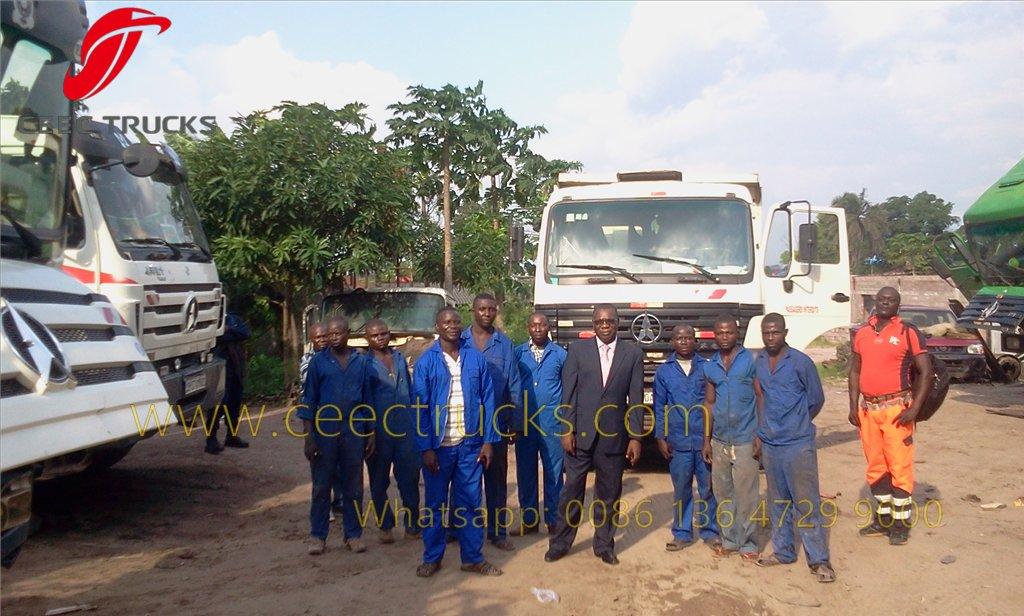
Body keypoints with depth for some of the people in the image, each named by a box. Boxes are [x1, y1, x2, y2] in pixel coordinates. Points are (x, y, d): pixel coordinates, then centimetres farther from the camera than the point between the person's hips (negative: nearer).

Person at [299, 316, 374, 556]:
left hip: (354, 432, 1)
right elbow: (309, 399, 1)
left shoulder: (361, 362, 5)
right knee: (321, 486, 6)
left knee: (353, 486, 9)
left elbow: (367, 399, 10)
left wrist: (371, 434, 7)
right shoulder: (318, 361, 1)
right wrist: (309, 437, -5)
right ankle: (318, 536, 18)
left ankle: (353, 534, 20)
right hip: (325, 432, -1)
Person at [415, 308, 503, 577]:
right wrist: (426, 448, -9)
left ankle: (473, 557, 23)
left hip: (470, 444, 1)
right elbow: (420, 407, -4)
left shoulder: (476, 358, 2)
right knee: (436, 503, 11)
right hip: (438, 445, -1)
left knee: (470, 502, 10)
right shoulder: (426, 361, -3)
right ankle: (432, 557, 25)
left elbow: (487, 400, 3)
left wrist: (488, 441, -1)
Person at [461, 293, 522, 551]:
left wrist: (515, 421, 0)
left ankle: (498, 531, 16)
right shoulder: (460, 341, 2)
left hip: (497, 421, 1)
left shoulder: (504, 343, 3)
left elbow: (514, 384, 4)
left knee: (497, 477, 7)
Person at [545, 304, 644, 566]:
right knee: (572, 490, 6)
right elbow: (568, 394, 0)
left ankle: (604, 545, 26)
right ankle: (560, 542, 21)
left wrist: (635, 437, -2)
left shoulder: (633, 353, 3)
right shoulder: (577, 349, 1)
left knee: (609, 493, 11)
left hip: (614, 436, 1)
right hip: (580, 433, -1)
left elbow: (636, 399, 2)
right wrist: (567, 431, -6)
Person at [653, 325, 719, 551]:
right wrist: (661, 437, 2)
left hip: (705, 439, 0)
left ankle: (710, 532, 22)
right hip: (678, 442, 0)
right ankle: (682, 534, 20)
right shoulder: (664, 371, 4)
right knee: (681, 490, 9)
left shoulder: (706, 367, 2)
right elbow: (659, 406, 6)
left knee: (708, 488, 7)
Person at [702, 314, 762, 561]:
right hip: (719, 440, 5)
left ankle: (747, 542, 13)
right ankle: (729, 539, 23)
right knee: (722, 492, 11)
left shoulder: (751, 361, -5)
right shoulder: (710, 367, 8)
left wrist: (760, 436, -9)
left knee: (746, 493, 0)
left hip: (744, 439, -4)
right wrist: (706, 439, 10)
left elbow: (762, 398, -4)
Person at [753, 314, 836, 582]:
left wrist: (797, 424, 9)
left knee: (806, 502, -2)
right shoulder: (757, 364, 6)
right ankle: (783, 551, 26)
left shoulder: (801, 362, -8)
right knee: (778, 501, 14)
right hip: (769, 444, 5)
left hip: (798, 444, -5)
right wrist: (759, 433, 8)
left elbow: (816, 400, 1)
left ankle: (819, 559, 6)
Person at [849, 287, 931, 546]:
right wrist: (853, 405, 6)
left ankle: (901, 522, 8)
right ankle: (883, 518, 25)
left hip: (896, 408, -5)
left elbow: (926, 371, -6)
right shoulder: (862, 333, 10)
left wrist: (914, 408, -13)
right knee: (875, 466, 12)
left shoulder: (908, 332, -4)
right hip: (868, 408, 5)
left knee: (899, 466, -3)